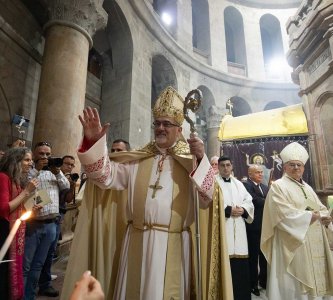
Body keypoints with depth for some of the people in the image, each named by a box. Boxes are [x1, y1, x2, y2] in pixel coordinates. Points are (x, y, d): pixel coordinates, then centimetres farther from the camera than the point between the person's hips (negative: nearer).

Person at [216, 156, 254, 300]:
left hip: (238, 229, 5)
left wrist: (243, 209, -5)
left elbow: (249, 200, 14)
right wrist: (228, 210, -14)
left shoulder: (239, 184, 20)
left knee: (241, 263, 7)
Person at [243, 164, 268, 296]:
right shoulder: (245, 185, -10)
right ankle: (253, 284, 22)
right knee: (253, 256, 7)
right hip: (253, 226, -7)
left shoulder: (265, 187, 16)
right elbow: (254, 200, -23)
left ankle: (264, 280, 36)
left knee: (265, 255, 17)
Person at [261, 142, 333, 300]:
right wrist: (311, 216, -14)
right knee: (295, 286, -2)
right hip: (294, 246, -7)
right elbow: (285, 215, -17)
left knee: (316, 279, 11)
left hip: (315, 246, 7)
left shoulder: (307, 187, 16)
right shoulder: (278, 186, -8)